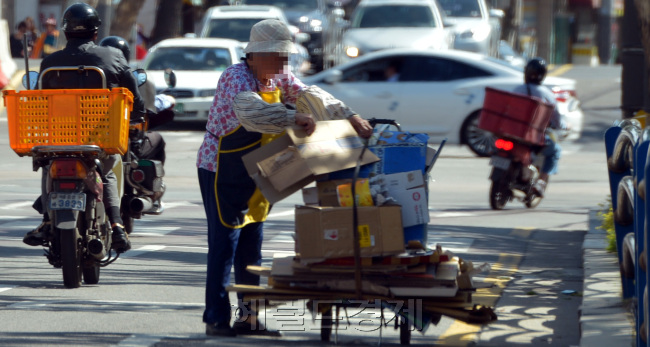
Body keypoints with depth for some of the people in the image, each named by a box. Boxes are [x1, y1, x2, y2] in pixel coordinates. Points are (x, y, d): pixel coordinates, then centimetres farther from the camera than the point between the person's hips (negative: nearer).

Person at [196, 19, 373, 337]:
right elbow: (250, 111, -40)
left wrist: (349, 117, -5)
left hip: (254, 174, 9)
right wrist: (294, 118, -49)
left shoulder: (278, 77, 5)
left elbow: (309, 94, 7)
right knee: (224, 245, -9)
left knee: (251, 247, 9)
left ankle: (248, 316, 14)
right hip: (221, 171, -9)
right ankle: (216, 320, -6)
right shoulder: (236, 78, -21)